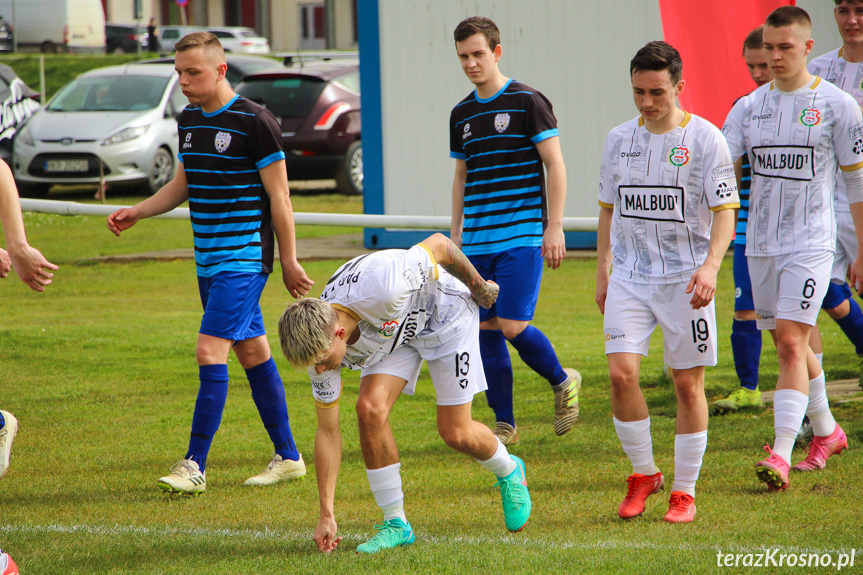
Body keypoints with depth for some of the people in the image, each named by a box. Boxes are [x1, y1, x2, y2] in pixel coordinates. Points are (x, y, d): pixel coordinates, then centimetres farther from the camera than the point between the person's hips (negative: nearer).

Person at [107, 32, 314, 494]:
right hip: (208, 260, 8)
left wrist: (288, 262, -8)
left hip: (244, 259, -8)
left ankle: (195, 465, -14)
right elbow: (182, 184, 22)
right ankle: (287, 457, 19)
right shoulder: (189, 120, 10)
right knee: (252, 352, 12)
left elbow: (279, 197, -9)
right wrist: (137, 212, 7)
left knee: (210, 351, -14)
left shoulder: (254, 122, -13)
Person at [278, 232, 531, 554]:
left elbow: (440, 245, -27)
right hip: (393, 331, 4)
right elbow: (327, 431, -14)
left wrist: (480, 287, -9)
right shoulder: (318, 342, -24)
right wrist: (326, 514, -16)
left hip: (445, 313, -4)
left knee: (455, 434, -5)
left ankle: (510, 474, 29)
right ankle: (395, 524, -5)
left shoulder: (380, 288, -45)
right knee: (370, 409, -19)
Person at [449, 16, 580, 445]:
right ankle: (504, 424, 10)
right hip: (476, 243, 6)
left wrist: (554, 226, -11)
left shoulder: (527, 102, -5)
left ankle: (563, 382, 12)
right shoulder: (461, 114, 13)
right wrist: (455, 233, 19)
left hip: (521, 236, -6)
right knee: (486, 330, 3)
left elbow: (555, 165, -6)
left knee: (512, 325, -14)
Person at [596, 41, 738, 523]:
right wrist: (602, 272, 15)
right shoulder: (619, 139, 8)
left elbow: (725, 211, -7)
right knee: (622, 373, -11)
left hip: (685, 279, -3)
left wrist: (711, 265, -22)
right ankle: (644, 474, 7)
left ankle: (685, 491, 13)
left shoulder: (705, 139, -5)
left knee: (688, 384, 1)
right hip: (629, 278, 3)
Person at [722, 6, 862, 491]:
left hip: (811, 243, -5)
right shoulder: (750, 106, 7)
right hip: (762, 245, 5)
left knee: (791, 341, -16)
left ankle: (781, 454, -21)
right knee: (789, 345, 14)